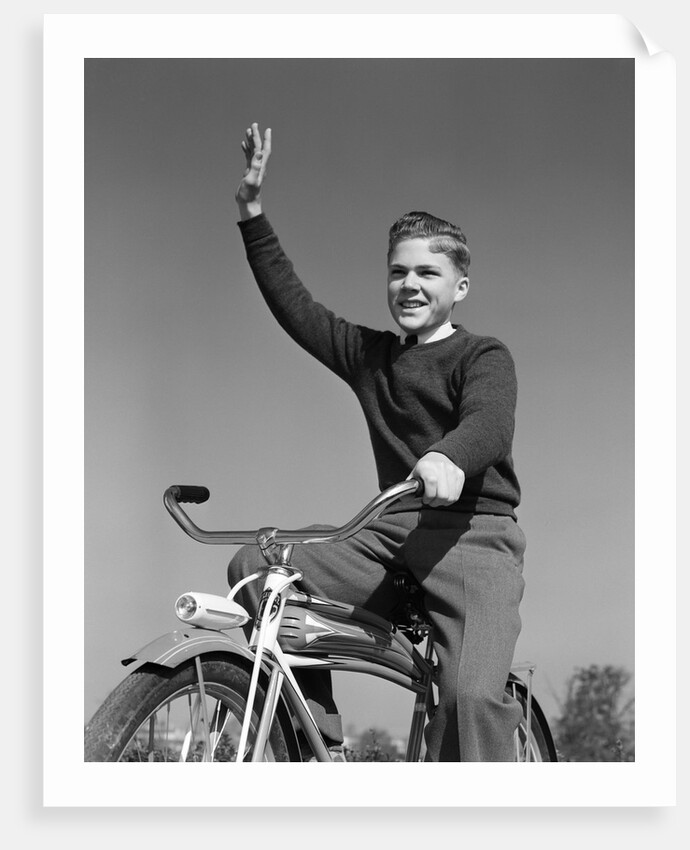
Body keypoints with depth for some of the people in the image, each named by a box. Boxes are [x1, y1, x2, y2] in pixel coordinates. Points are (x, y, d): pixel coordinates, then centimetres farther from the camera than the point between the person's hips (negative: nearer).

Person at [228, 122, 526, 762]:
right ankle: (318, 737, -11)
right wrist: (252, 212, 18)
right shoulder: (369, 355, 21)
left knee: (472, 695, -29)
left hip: (472, 533, -5)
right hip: (389, 536, 6)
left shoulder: (484, 356, 3)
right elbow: (292, 303, 24)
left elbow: (489, 420, -18)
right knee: (253, 569, -15)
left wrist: (448, 457, -42)